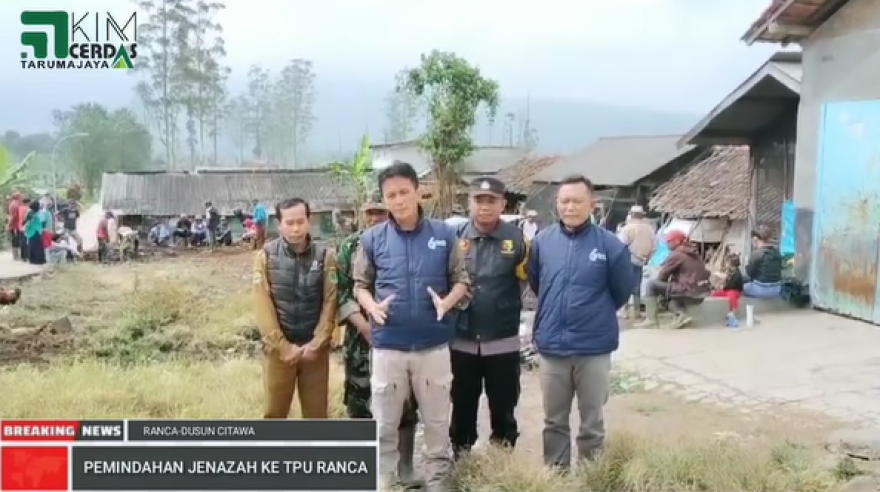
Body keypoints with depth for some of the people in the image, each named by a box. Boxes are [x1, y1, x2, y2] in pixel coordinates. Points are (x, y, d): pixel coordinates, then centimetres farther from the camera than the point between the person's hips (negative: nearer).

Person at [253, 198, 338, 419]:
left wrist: (316, 343, -11)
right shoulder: (266, 255, -3)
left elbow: (330, 303, -4)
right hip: (278, 348, 0)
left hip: (315, 348, 1)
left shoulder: (326, 255, -1)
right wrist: (283, 346, -11)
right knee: (274, 413, 10)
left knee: (317, 413, 10)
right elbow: (262, 305, -7)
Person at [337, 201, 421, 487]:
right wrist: (361, 322, -13)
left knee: (406, 403, 7)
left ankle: (405, 464, 23)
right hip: (361, 339, 1)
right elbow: (338, 290, -2)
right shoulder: (349, 246, 2)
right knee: (359, 402, 9)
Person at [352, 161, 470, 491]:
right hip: (387, 346, 0)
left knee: (437, 424, 13)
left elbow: (461, 279, 5)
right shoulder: (372, 239, 0)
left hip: (434, 346, 0)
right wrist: (372, 306, -13)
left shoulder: (444, 234, -1)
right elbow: (361, 284, 7)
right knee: (385, 426, 12)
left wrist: (447, 301, -15)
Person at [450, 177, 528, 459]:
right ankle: (460, 454, 33)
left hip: (503, 341, -1)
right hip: (461, 340, 1)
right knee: (462, 402, 16)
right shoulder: (455, 237, -2)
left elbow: (532, 281, -2)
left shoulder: (516, 239, -6)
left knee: (503, 404, 14)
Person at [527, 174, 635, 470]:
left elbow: (623, 290, 3)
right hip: (551, 347, 2)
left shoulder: (610, 245, -9)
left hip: (594, 349, -2)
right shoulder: (542, 241, -1)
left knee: (592, 423, 12)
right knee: (554, 421, 15)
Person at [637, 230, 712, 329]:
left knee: (652, 284, -2)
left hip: (689, 292, -9)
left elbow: (661, 276, -6)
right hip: (701, 293, 9)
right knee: (669, 288, 31)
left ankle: (651, 320, -5)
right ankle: (682, 314, 7)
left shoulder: (676, 254, -8)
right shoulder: (693, 253, 19)